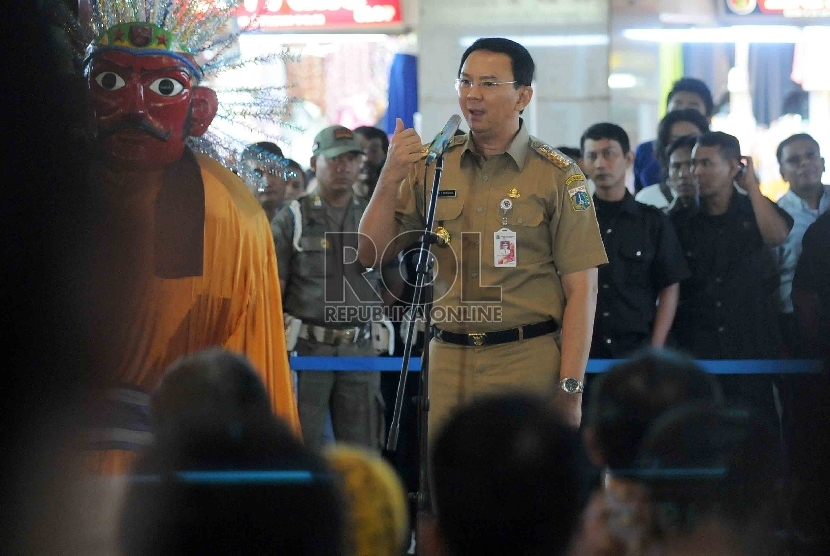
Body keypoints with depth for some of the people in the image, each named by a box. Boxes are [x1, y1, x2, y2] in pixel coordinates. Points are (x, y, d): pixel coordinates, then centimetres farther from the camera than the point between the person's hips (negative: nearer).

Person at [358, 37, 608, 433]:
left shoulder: (557, 176, -2)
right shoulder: (430, 166, 9)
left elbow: (580, 289, -5)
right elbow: (372, 255, 9)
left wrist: (570, 389, -12)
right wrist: (390, 179, -6)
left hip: (530, 365, -3)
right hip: (449, 361, 3)